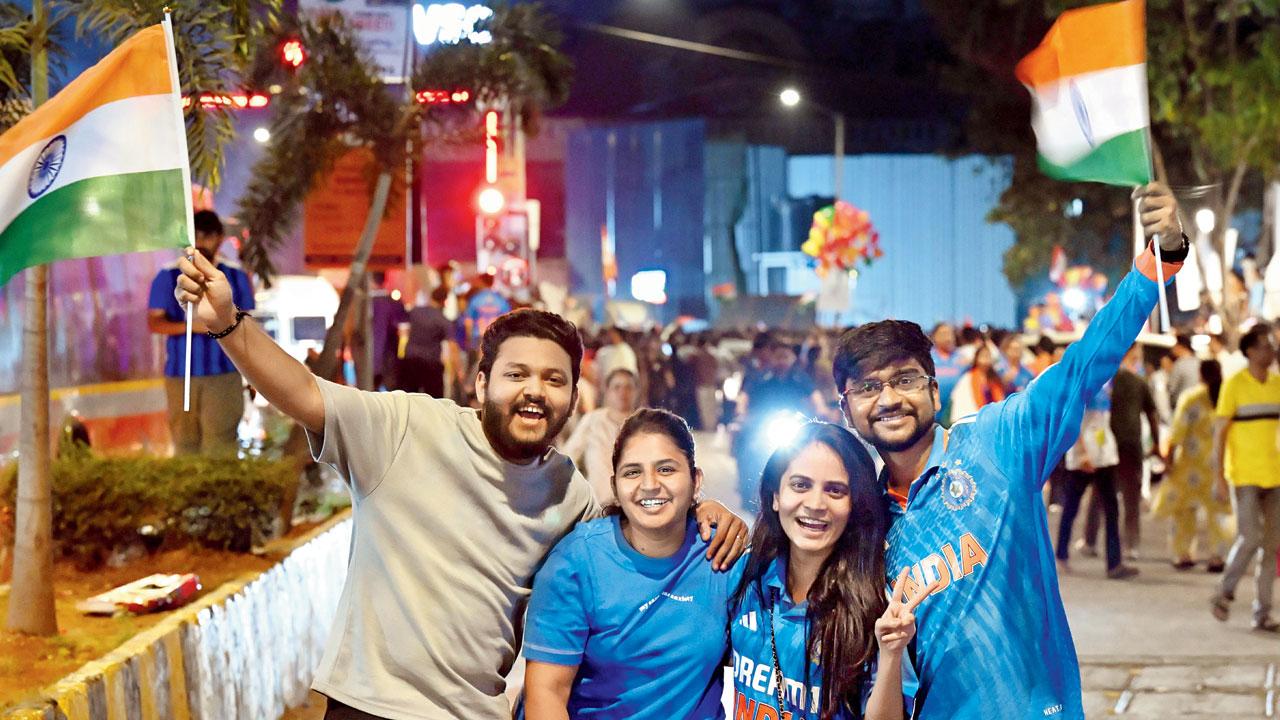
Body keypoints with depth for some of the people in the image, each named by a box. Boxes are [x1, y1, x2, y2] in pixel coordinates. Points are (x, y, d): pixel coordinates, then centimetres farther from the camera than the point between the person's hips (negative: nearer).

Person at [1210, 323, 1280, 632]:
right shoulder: (1234, 385, -6)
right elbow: (1220, 432, -5)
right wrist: (1219, 477, -11)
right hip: (1245, 476, -5)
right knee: (1249, 538, -11)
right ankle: (1225, 593, 12)